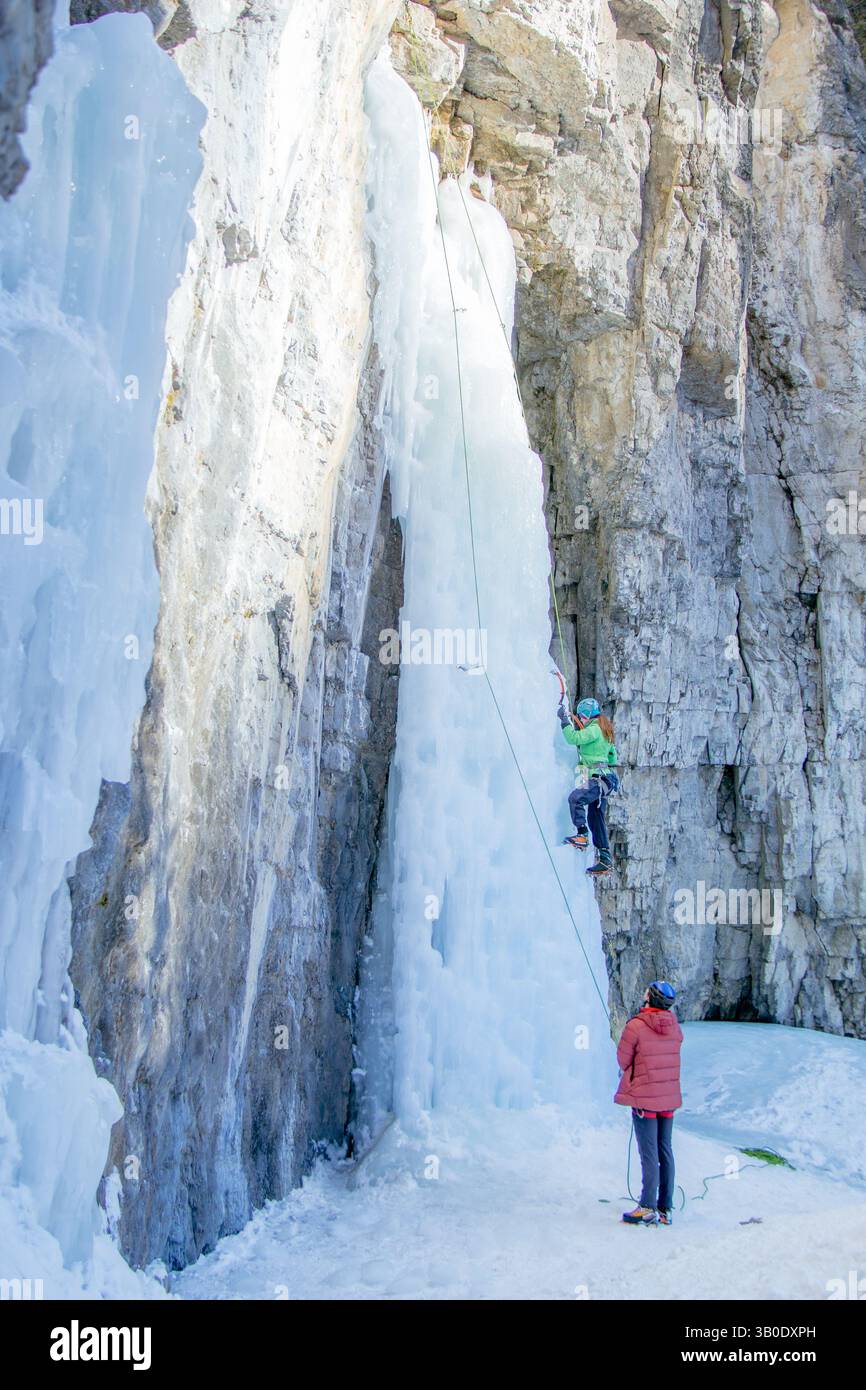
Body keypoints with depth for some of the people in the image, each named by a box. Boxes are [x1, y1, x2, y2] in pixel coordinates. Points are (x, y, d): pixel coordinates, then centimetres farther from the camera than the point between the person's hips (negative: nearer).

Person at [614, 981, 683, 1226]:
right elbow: (669, 1056, 11)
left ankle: (648, 1209, 3)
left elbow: (623, 1060, -8)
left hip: (645, 1098, -5)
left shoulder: (635, 1026, -17)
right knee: (666, 1151, 12)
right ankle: (666, 1208, 18)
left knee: (649, 1154, -1)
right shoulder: (675, 1027, 1)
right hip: (670, 1097, 6)